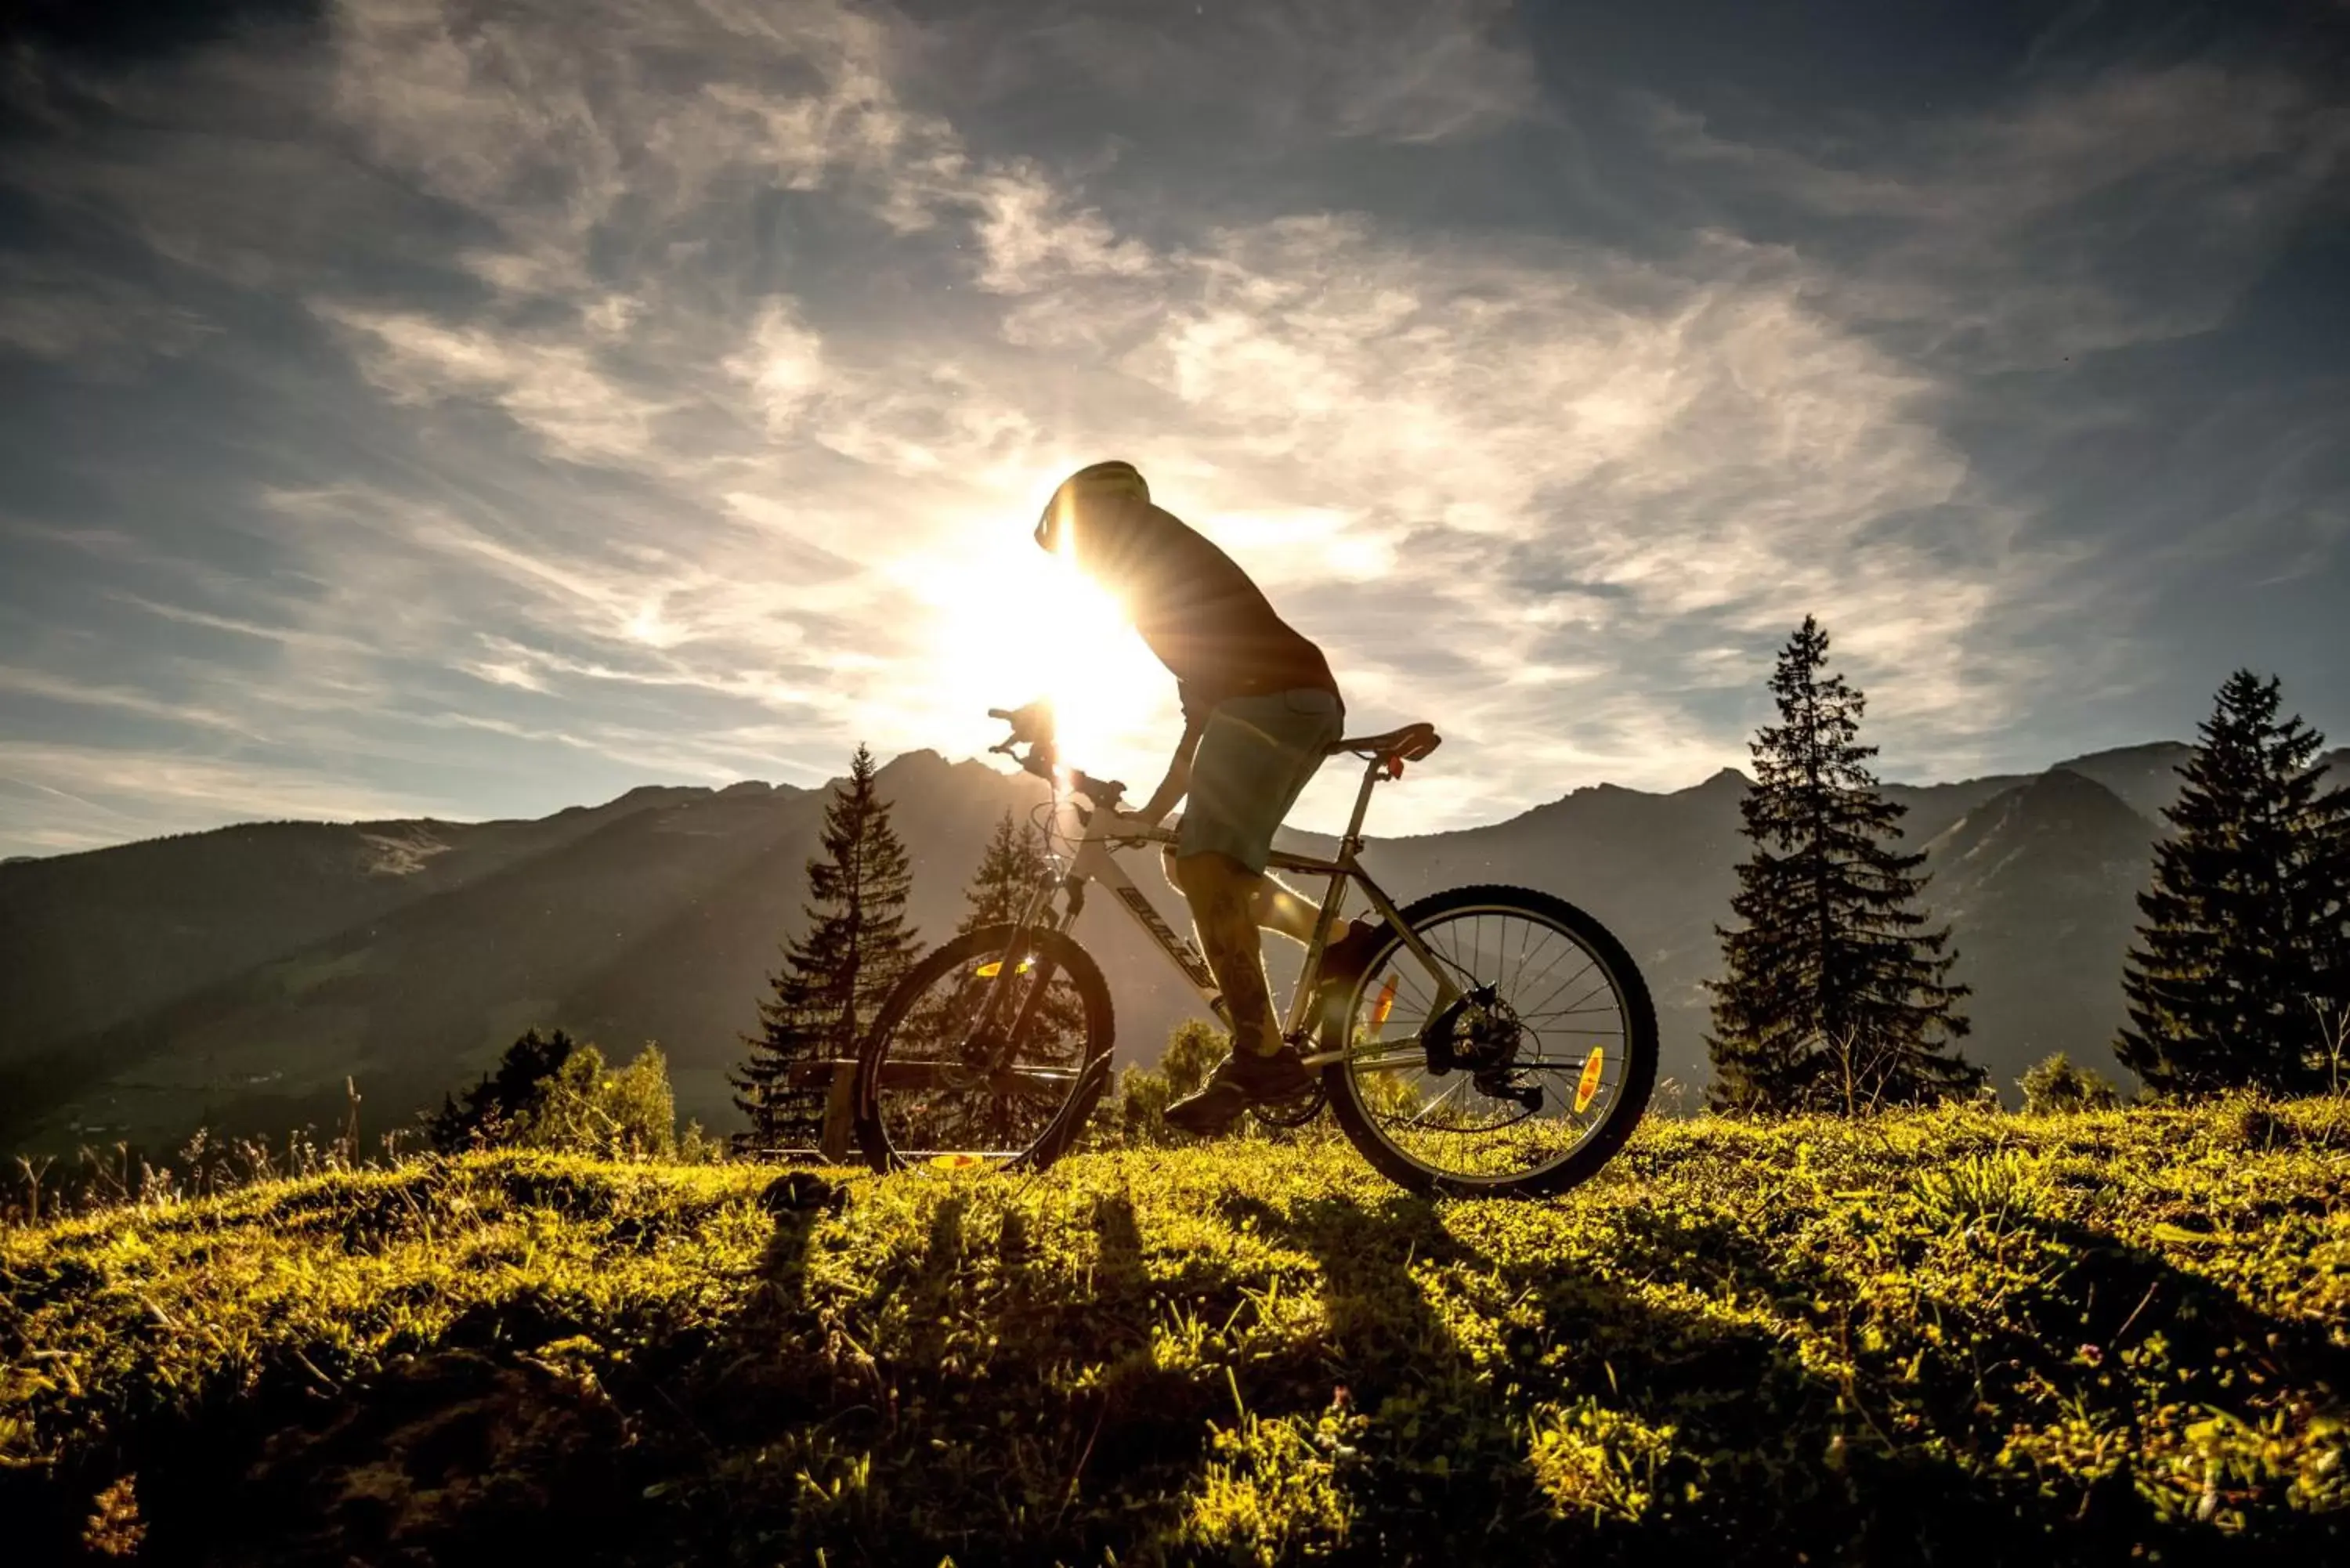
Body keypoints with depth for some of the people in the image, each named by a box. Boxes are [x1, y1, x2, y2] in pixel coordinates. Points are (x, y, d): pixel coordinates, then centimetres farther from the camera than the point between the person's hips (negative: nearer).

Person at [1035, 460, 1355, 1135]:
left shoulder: (1143, 531, 8)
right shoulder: (1172, 576, 33)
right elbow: (1199, 708, 33)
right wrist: (1154, 809, 32)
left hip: (1275, 699, -10)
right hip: (1301, 703, 10)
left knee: (1206, 863, -19)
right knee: (1189, 860, 14)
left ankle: (1262, 1055, -22)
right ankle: (1342, 940, 15)